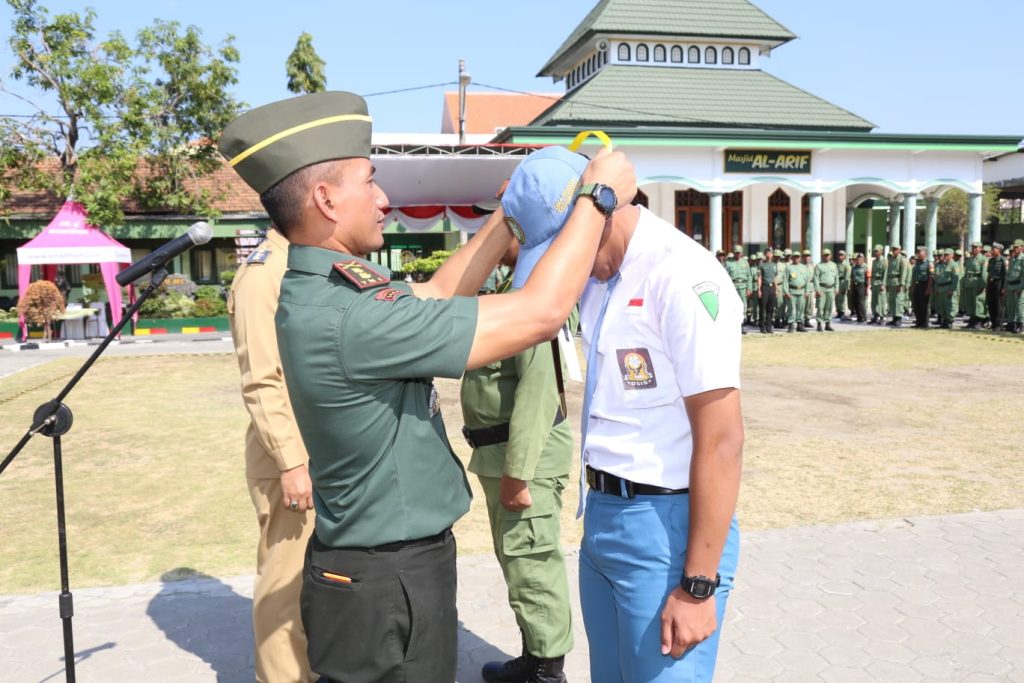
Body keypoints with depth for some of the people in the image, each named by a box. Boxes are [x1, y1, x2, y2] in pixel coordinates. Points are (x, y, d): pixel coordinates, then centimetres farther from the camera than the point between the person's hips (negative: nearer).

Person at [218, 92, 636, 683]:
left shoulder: (322, 291, 0)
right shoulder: (340, 318, -30)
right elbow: (540, 314, -28)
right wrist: (599, 197, -15)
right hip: (387, 583, -9)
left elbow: (437, 293, 14)